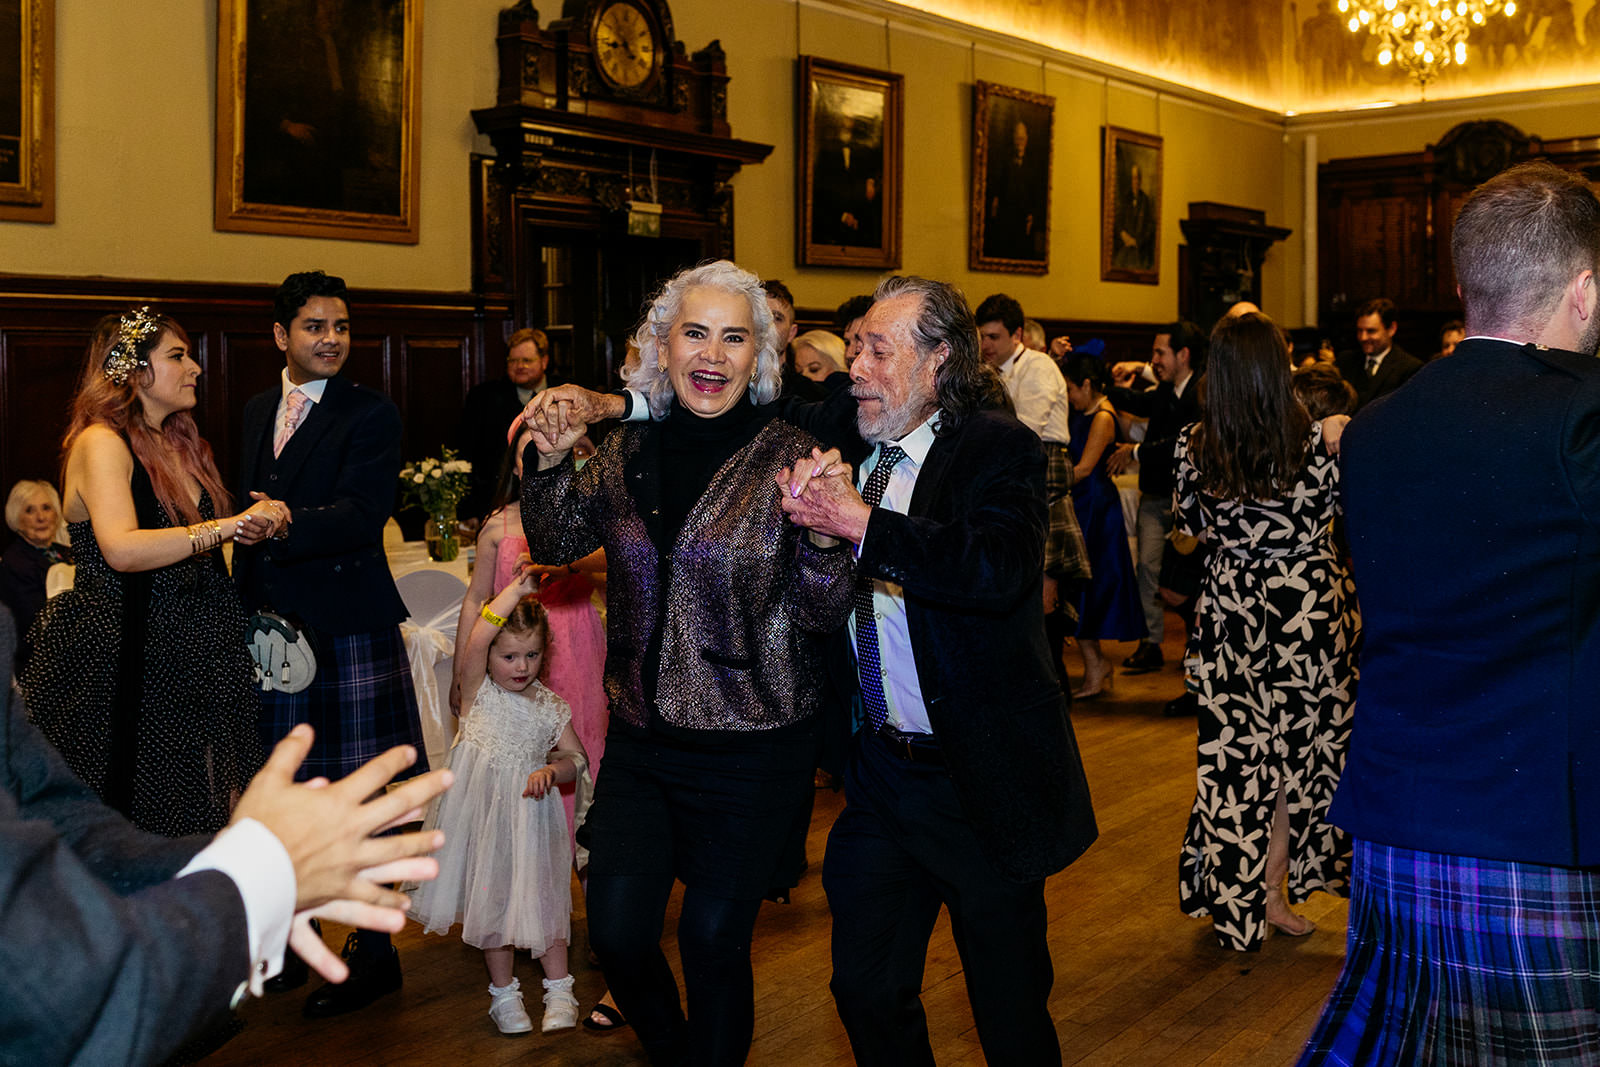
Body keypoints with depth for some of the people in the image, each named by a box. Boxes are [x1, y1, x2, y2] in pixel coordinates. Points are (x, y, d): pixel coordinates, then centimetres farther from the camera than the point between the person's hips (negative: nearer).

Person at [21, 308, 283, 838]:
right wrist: (230, 526, -23)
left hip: (187, 652, 8)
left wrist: (254, 526, 6)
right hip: (122, 655, -8)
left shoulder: (179, 445, 16)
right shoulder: (100, 443, -11)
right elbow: (122, 549, -27)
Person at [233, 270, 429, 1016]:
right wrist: (247, 607, 17)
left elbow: (360, 516, -19)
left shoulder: (371, 415, -7)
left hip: (347, 631, -6)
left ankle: (374, 954, 14)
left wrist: (283, 524, -33)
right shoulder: (258, 411, 16)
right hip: (272, 627, 6)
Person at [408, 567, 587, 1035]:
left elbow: (577, 758, 8)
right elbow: (476, 640, -24)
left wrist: (552, 771, -15)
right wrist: (517, 589, -24)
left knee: (542, 896, 5)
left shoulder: (551, 707, 2)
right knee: (490, 898, 8)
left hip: (532, 812, 1)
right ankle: (503, 992, 24)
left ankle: (559, 989, 19)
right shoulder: (479, 692, -6)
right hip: (483, 811, -1)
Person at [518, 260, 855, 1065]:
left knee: (714, 945, 9)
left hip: (751, 754, -4)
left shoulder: (789, 458, -11)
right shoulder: (630, 451, 2)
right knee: (617, 934, 9)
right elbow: (557, 543, 4)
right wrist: (550, 461, -13)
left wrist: (822, 537, -33)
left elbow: (823, 615, -12)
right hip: (640, 740, 4)